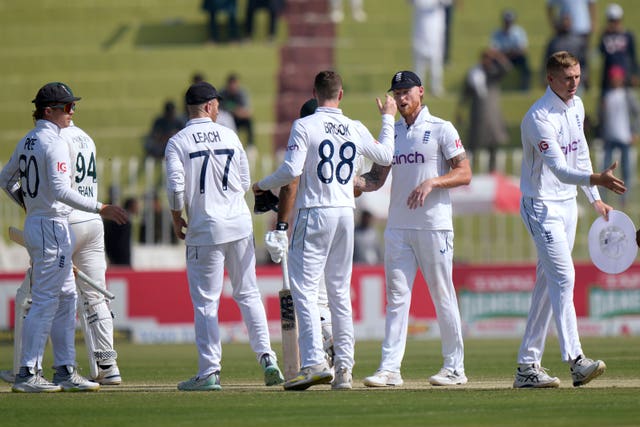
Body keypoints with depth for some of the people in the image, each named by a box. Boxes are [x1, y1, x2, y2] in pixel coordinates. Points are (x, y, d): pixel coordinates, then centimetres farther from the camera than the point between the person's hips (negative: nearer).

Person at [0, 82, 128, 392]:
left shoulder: (27, 141, 12)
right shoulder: (54, 142, -16)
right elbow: (60, 190, -25)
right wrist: (99, 209, -24)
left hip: (34, 223, 10)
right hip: (52, 226, -10)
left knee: (66, 298, 14)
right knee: (45, 301, -7)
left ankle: (65, 371, 15)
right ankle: (27, 374, -6)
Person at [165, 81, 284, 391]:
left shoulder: (178, 142, -5)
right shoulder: (229, 136, 6)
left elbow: (175, 187, -13)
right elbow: (245, 183, 8)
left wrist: (177, 219, 3)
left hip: (205, 227, -3)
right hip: (240, 224, 3)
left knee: (205, 301, 1)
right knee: (248, 294, 12)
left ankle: (210, 371, -2)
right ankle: (267, 359, 4)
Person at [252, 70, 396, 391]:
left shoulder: (304, 126, -8)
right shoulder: (356, 129, 8)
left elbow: (291, 170, -16)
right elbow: (386, 156, 23)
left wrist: (263, 185, 2)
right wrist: (388, 119, 37)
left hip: (314, 213, -5)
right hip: (346, 214, 5)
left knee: (304, 287, -7)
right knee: (340, 291, 11)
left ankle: (314, 363, -20)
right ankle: (344, 368, 10)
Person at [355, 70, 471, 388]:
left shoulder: (441, 130, -1)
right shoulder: (391, 133, 15)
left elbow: (464, 174, -6)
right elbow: (377, 177, 15)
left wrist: (432, 182, -21)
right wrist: (354, 181, -6)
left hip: (434, 227, -5)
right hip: (398, 227, 5)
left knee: (442, 296, -1)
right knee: (396, 296, 0)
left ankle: (455, 367, 6)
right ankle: (390, 368, -3)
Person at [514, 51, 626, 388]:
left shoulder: (576, 106, 8)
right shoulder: (540, 118, -21)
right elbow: (559, 168, -32)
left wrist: (595, 198, 17)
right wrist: (597, 179, -46)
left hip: (568, 204, 9)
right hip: (542, 206, -9)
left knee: (547, 283, 9)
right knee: (563, 277, -18)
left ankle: (528, 366, 12)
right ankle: (575, 361, -23)